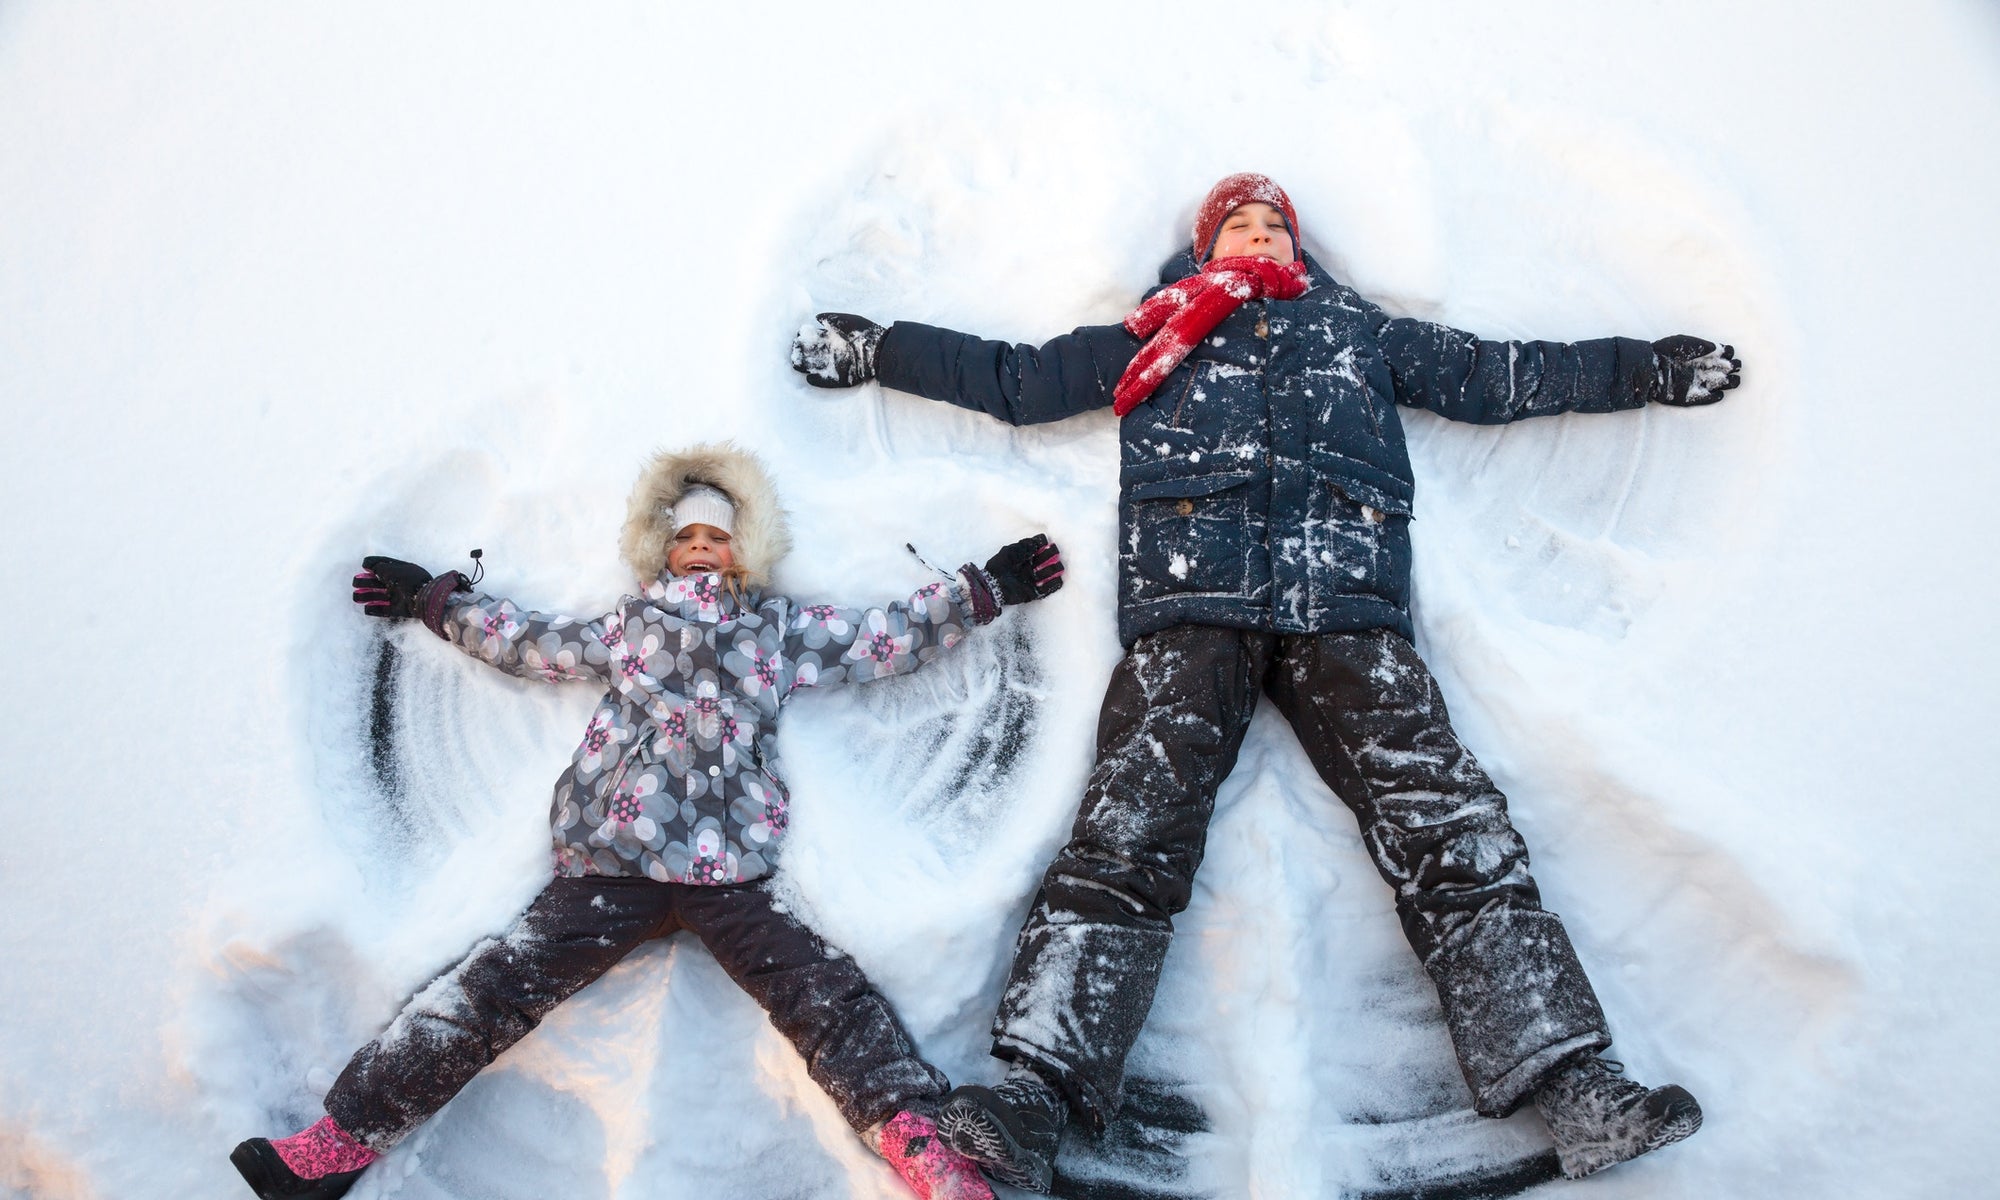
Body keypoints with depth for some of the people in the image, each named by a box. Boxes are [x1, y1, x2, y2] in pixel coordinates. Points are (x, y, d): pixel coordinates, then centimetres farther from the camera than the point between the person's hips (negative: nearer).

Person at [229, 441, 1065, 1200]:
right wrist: (430, 601, 39)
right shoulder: (628, 628, 24)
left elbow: (891, 637, 20)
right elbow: (526, 642, 34)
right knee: (494, 988, -9)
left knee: (827, 994, -16)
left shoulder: (783, 630, 20)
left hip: (728, 870, -1)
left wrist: (985, 590, 18)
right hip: (610, 862, 1)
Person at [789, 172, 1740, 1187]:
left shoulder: (1361, 333, 32)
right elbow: (1012, 378, 30)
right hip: (1193, 604, -1)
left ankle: (1570, 1085, -13)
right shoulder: (1153, 338, 29)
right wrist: (875, 350, 28)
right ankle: (1039, 1089, -24)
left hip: (1345, 608, 1)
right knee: (1130, 830, -19)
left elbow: (1506, 376, 33)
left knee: (1451, 826, -13)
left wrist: (1649, 370, 29)